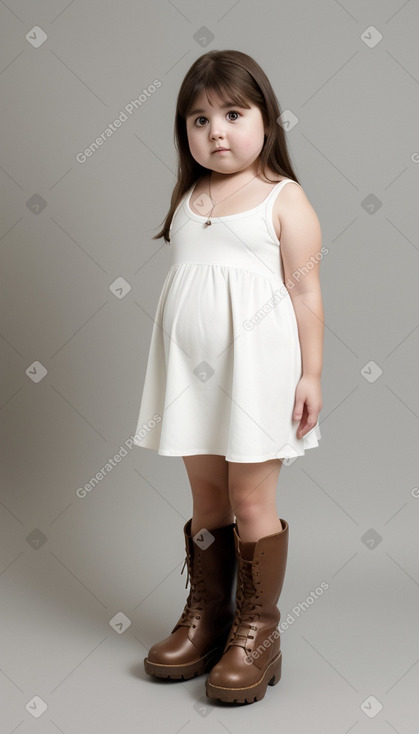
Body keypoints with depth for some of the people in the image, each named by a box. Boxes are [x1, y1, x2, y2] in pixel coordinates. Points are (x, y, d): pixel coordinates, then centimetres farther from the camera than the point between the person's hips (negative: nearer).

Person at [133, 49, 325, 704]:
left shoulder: (285, 200, -2)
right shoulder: (188, 199, 13)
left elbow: (306, 293, -4)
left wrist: (311, 373, -7)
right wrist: (171, 365, 17)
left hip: (255, 366, -5)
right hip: (190, 369, 5)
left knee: (251, 498, 0)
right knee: (206, 495, 12)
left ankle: (257, 631, 13)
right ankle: (205, 616, 26)